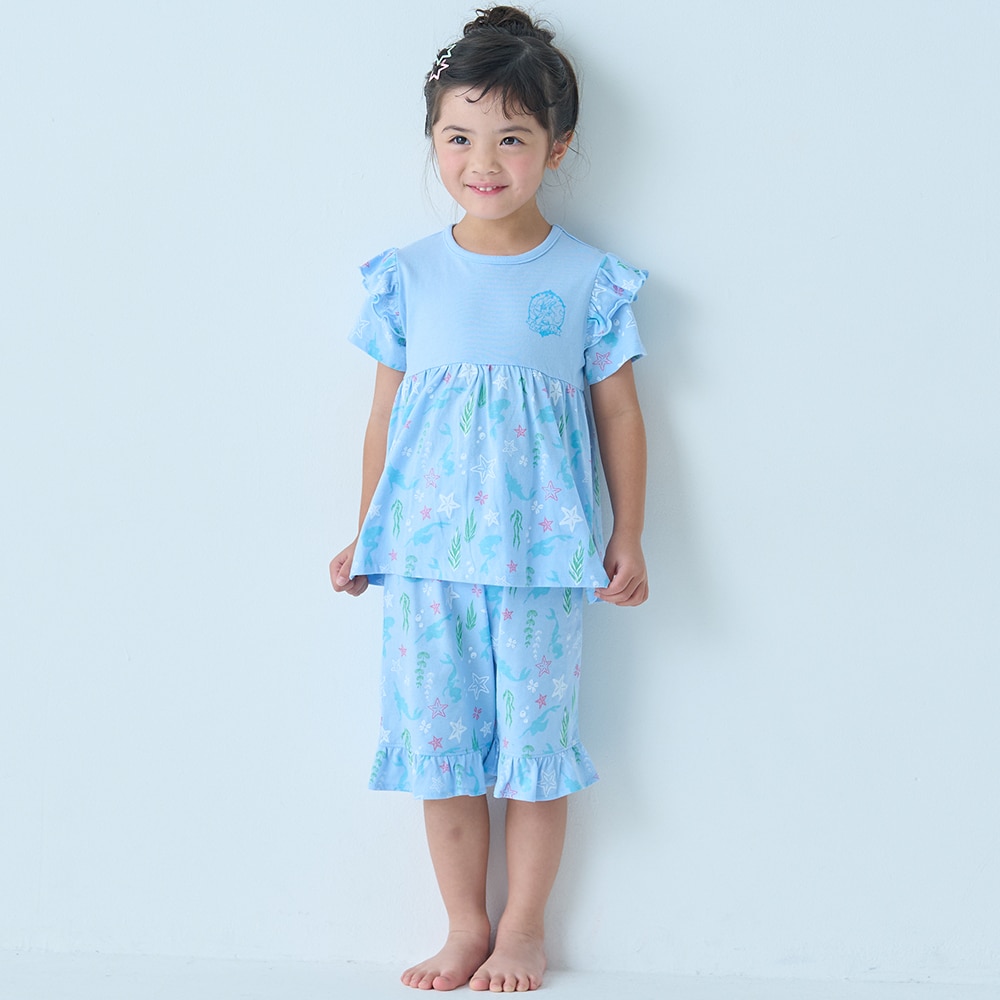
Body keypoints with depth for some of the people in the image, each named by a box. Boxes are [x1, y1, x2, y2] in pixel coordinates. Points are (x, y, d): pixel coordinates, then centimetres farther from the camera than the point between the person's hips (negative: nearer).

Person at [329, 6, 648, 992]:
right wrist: (366, 534, 11)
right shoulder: (407, 277, 2)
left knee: (534, 736, 6)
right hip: (425, 548, 2)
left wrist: (628, 535, 3)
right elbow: (385, 412, 9)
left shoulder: (588, 280, -3)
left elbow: (617, 412, 3)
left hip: (541, 551, -2)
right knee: (438, 739, 8)